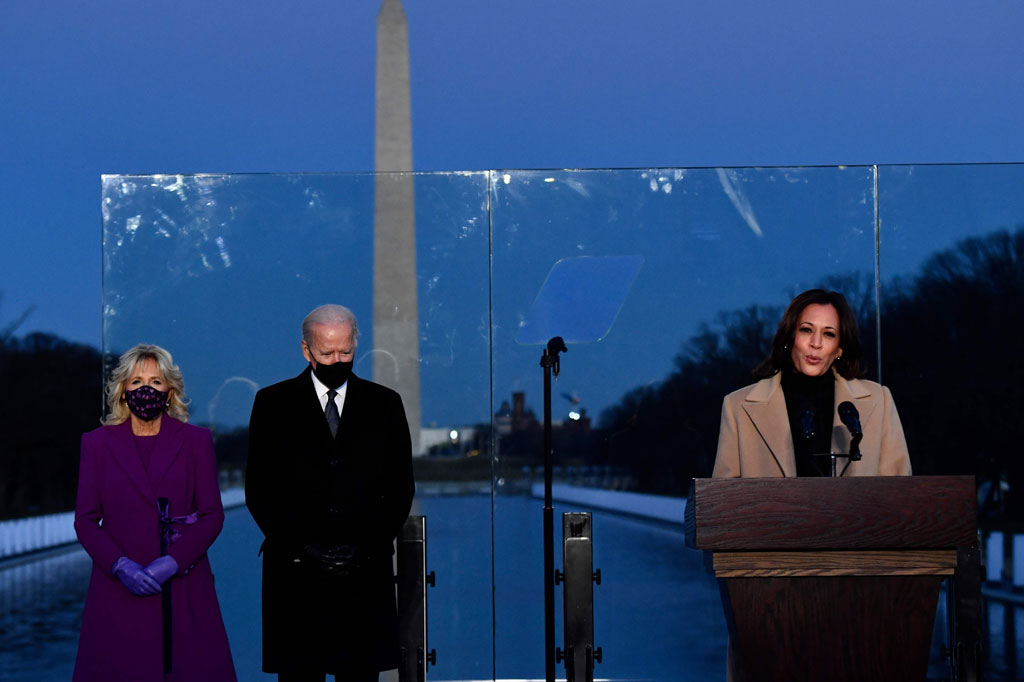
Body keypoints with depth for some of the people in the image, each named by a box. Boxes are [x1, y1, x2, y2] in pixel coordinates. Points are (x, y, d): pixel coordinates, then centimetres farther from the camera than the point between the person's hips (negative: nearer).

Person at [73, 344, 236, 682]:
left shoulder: (195, 440, 6)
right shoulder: (97, 443, 7)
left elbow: (212, 514, 2)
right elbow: (86, 520, 4)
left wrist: (173, 562, -12)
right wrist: (121, 566, -12)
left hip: (183, 586, 0)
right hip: (118, 587, 0)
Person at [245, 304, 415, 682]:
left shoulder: (385, 404, 10)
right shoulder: (272, 403, 7)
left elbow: (401, 485, 9)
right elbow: (258, 487, 4)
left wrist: (369, 544, -5)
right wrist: (298, 546, -7)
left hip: (364, 570, 1)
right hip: (296, 572, -1)